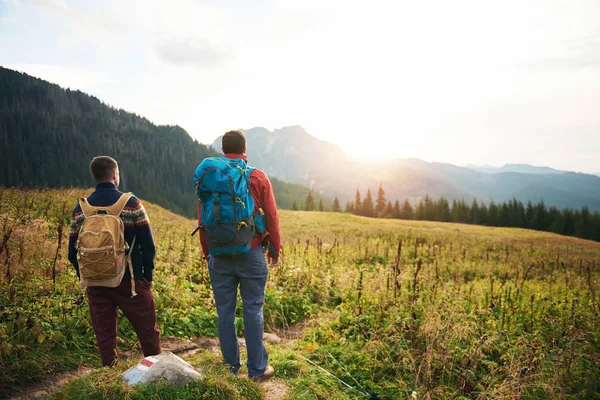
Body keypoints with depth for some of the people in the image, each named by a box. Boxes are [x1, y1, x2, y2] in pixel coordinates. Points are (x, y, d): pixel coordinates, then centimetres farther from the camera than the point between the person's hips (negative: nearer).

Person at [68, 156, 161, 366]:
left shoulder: (80, 209, 4)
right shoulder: (131, 203, -7)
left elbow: (73, 252, 7)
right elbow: (148, 244, -8)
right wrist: (148, 276, 2)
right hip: (130, 279, -3)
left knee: (104, 336, 11)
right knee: (147, 331, 9)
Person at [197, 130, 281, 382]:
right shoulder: (258, 177, -4)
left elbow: (202, 219, 6)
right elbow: (271, 217, -3)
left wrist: (207, 252, 16)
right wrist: (274, 249, 9)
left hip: (219, 255, 2)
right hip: (251, 254, -2)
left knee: (225, 311, 10)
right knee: (253, 310, 5)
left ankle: (231, 368, 20)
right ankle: (257, 369, 13)